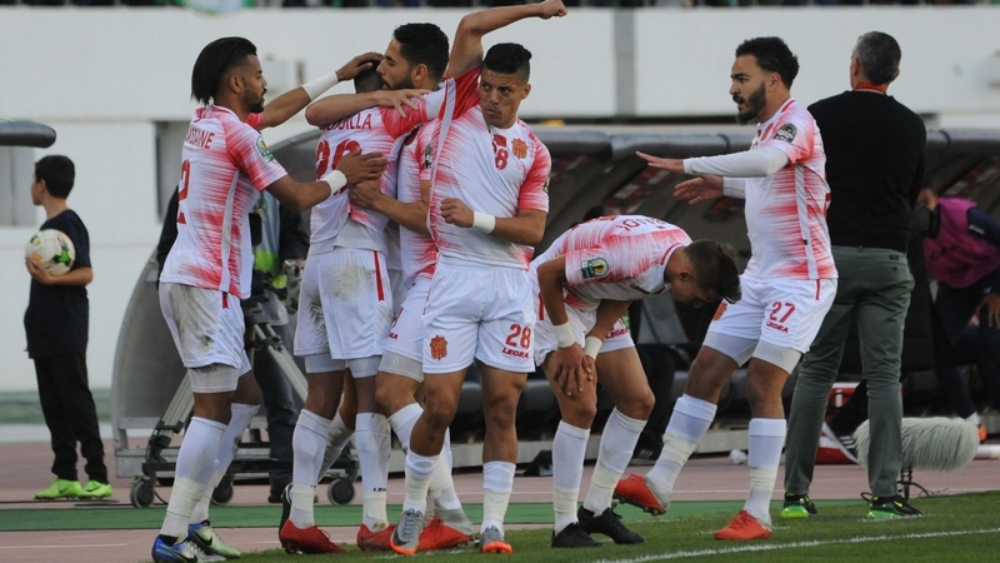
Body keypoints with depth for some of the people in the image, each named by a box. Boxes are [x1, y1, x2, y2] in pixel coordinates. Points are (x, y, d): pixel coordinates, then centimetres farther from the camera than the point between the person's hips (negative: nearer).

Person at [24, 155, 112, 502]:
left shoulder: (68, 223, -10)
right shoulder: (48, 226, 17)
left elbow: (86, 274, -16)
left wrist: (50, 279, -31)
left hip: (67, 335, -9)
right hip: (45, 336, 9)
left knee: (77, 402, -9)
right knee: (54, 407, 7)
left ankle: (98, 476, -9)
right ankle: (66, 477, 9)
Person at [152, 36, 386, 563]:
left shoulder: (206, 123, 15)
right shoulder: (236, 134, -12)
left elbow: (274, 112, 32)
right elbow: (297, 197, -9)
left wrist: (337, 76, 38)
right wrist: (343, 176, 8)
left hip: (188, 278, 10)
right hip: (206, 283, -10)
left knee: (243, 396, 16)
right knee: (215, 407, -11)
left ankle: (189, 519, 12)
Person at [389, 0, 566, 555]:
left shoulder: (533, 153, 9)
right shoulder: (458, 107, 5)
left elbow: (532, 229, 1)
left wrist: (478, 219, -13)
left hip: (509, 282, 2)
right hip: (452, 276, -2)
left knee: (502, 406, -2)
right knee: (440, 404, -5)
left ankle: (492, 525, 2)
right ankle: (413, 509, 15)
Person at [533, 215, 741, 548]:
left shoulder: (684, 251, -11)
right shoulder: (630, 256, -38)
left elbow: (621, 297, -2)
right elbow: (548, 272, -29)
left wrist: (590, 350, -15)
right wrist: (567, 345, -21)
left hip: (598, 304, 9)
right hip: (553, 295, -9)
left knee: (638, 402, 5)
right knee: (581, 407, -19)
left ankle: (596, 509, 15)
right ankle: (565, 526, -11)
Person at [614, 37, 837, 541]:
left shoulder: (794, 124, -16)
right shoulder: (767, 130, 13)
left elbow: (766, 162, -39)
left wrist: (689, 166, -37)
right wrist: (725, 186, 21)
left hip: (801, 278, -9)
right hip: (761, 277, 9)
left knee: (762, 385, -13)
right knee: (705, 372, 5)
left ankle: (758, 513, -9)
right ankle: (659, 484, 8)